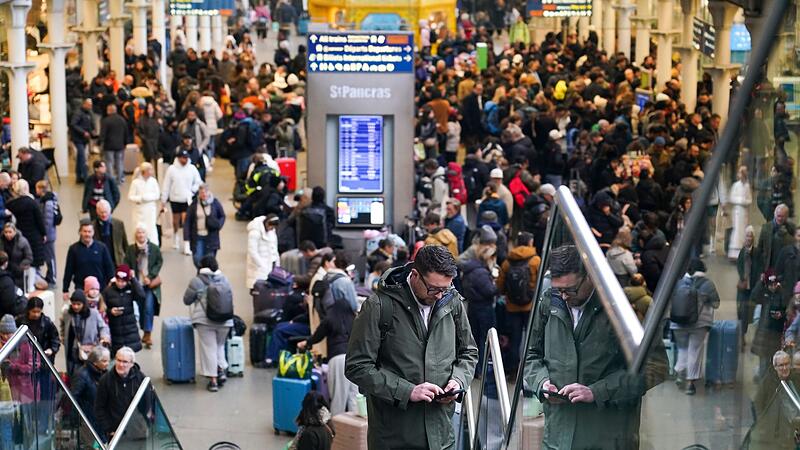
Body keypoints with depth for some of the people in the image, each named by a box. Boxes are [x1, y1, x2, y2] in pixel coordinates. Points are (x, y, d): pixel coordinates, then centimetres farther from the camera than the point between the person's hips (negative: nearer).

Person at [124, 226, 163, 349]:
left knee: (148, 307, -11)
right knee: (139, 309, 6)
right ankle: (146, 333, 20)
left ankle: (147, 334, -6)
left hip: (151, 283, -2)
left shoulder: (154, 248, -3)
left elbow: (159, 262, 1)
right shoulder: (130, 249, 0)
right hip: (137, 283, 2)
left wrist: (150, 277, -8)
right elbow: (126, 265, 5)